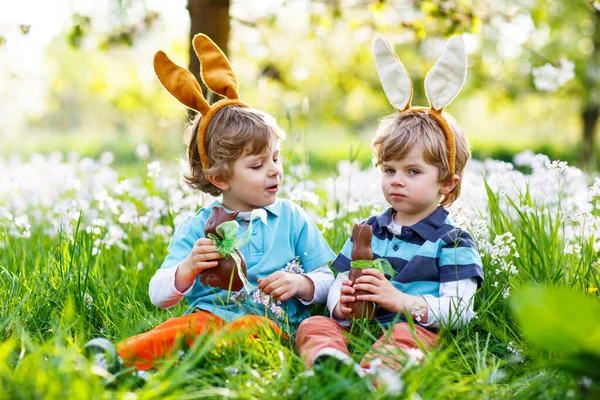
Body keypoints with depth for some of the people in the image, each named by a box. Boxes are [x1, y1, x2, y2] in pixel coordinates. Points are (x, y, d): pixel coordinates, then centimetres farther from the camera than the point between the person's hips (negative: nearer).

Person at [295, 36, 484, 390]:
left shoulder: (451, 240, 7)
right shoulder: (368, 231, 23)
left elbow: (459, 311, -4)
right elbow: (338, 284, 18)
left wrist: (401, 300, -16)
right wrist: (341, 304, -8)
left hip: (414, 330, -4)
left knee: (404, 335, -36)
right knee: (315, 324, -23)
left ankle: (370, 374, -66)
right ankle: (329, 363, -56)